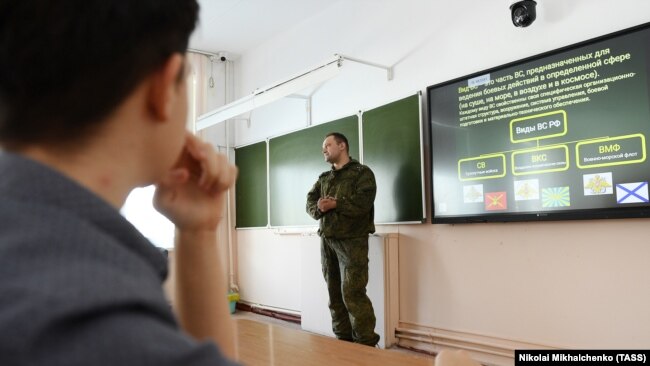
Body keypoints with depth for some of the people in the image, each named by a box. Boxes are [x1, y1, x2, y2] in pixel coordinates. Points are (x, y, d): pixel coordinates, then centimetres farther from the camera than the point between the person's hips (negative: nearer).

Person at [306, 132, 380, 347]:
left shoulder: (362, 172, 1)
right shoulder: (323, 178, 19)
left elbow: (363, 202, -14)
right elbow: (310, 202, 9)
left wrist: (335, 204, -15)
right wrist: (319, 208, -12)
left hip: (352, 240, -6)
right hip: (327, 240, 6)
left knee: (352, 293, -10)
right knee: (334, 293, 7)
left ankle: (366, 343, 0)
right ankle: (343, 339, 18)